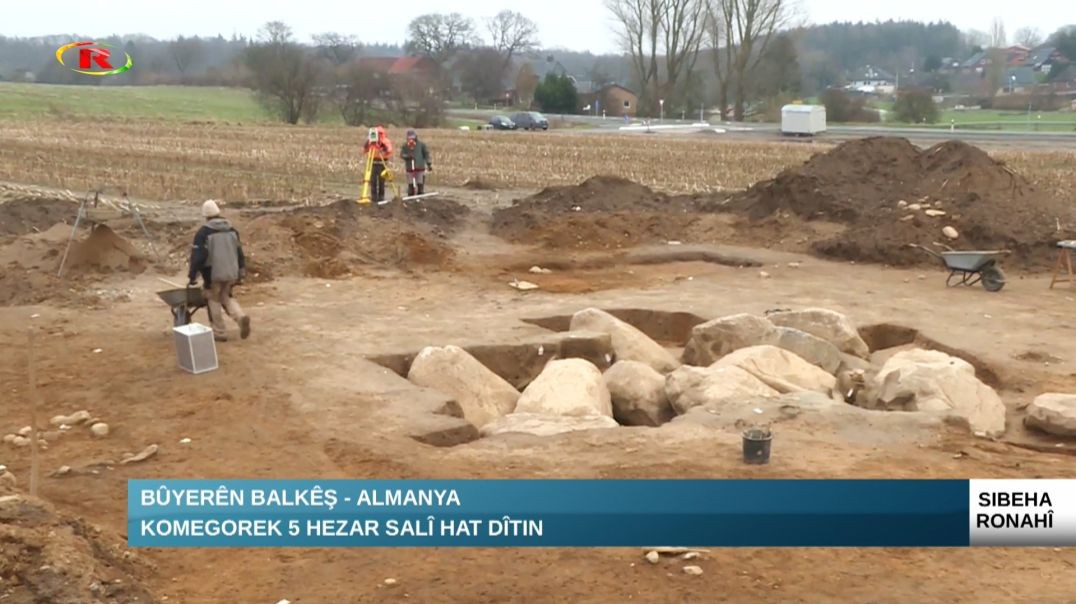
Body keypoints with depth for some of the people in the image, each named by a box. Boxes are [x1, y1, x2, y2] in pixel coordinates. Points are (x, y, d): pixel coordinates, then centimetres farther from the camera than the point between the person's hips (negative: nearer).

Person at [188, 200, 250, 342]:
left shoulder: (203, 232, -10)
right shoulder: (232, 229, 8)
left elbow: (197, 256, -12)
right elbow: (239, 251, 13)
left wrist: (192, 276, -5)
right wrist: (241, 271, 21)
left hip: (213, 273, -5)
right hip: (231, 272, 5)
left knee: (214, 300, 9)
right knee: (226, 297, 21)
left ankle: (220, 332, 11)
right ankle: (241, 316, -4)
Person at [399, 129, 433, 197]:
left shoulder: (421, 144, 1)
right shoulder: (405, 146, 6)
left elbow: (426, 154, 4)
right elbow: (401, 155, 0)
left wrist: (429, 164, 0)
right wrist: (407, 156, -20)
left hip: (420, 168, -1)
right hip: (410, 169, 1)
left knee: (420, 184, -1)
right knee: (410, 185, 1)